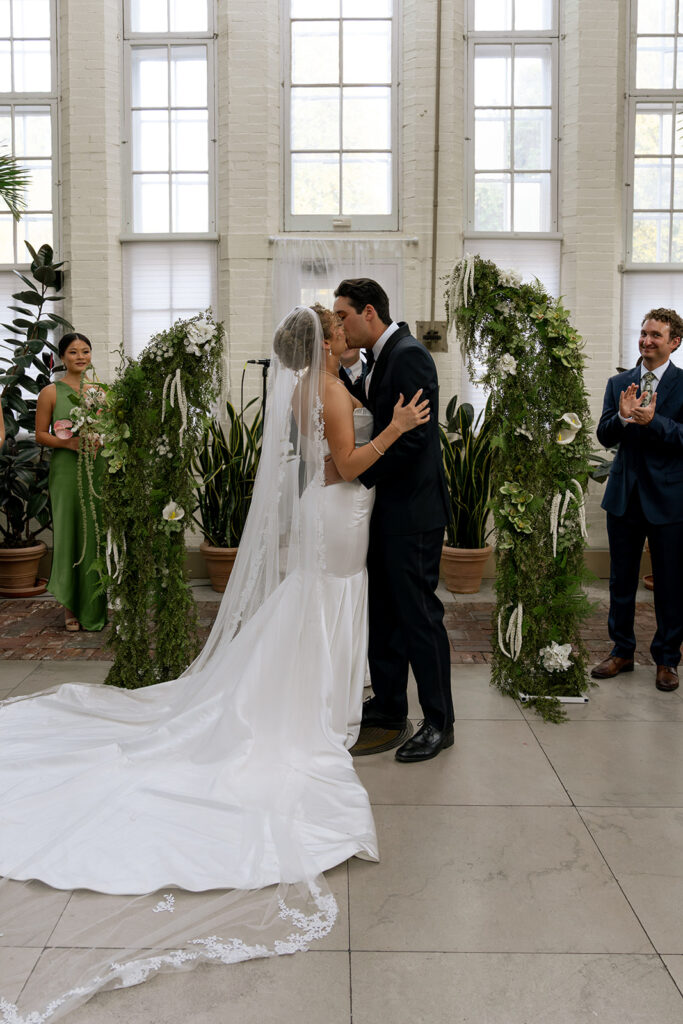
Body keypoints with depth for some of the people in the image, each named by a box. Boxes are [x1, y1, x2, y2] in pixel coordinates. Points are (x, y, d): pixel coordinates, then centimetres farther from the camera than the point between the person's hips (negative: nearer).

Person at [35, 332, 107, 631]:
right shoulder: (51, 392, 1)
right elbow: (40, 435, 0)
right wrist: (69, 442, -16)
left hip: (98, 469, 3)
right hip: (66, 471, -3)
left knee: (97, 534, 4)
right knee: (70, 533, 0)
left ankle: (96, 606, 15)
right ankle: (71, 607, 10)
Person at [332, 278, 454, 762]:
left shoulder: (409, 355, -15)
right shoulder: (385, 357, 15)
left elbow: (414, 435, -24)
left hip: (413, 509, -10)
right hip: (389, 509, 10)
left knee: (419, 613, -2)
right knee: (384, 610, 16)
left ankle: (439, 722, 12)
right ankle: (389, 707, 29)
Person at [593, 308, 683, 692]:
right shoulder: (619, 383, 8)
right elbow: (604, 437, 1)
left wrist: (652, 421, -26)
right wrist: (622, 417, -18)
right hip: (625, 496, 4)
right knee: (621, 580, 13)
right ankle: (622, 651, 27)